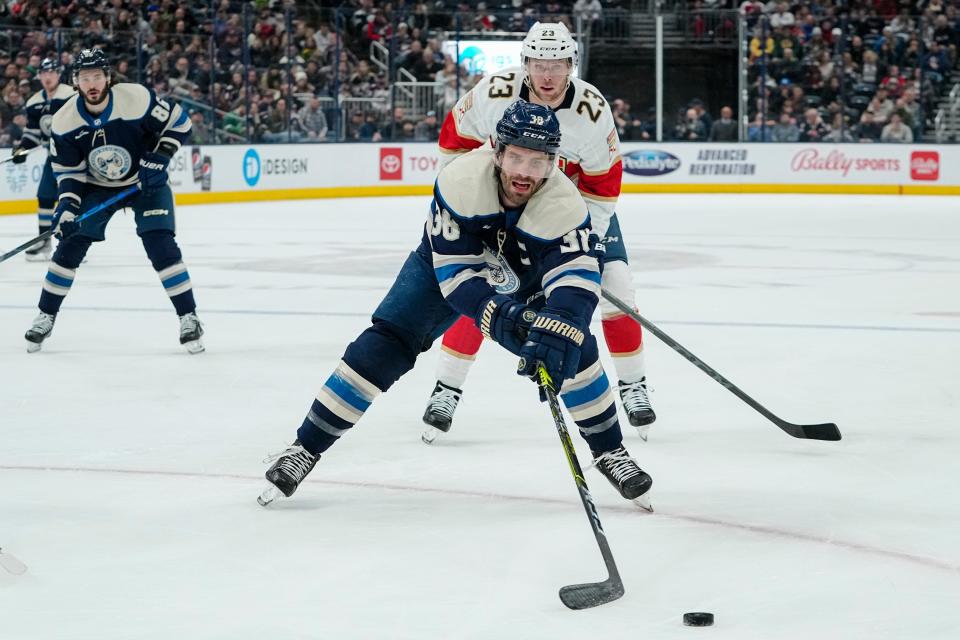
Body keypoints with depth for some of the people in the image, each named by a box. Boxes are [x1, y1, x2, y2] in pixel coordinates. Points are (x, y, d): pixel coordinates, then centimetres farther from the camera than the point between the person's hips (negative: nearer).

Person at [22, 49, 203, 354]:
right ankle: (45, 317, 11)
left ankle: (188, 318, -8)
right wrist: (67, 205, -20)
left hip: (146, 183, -3)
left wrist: (157, 159, -23)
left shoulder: (137, 99, -26)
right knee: (70, 245, -4)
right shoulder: (64, 121, -17)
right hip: (97, 187, 3)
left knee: (160, 246, -17)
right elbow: (68, 170, -6)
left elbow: (179, 123, -13)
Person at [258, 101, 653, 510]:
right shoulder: (461, 181, -37)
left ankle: (609, 450, 8)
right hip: (445, 265, -1)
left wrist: (557, 333, -60)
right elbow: (455, 269, -34)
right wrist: (497, 315, -49)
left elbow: (577, 280, -42)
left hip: (526, 281, 1)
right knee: (384, 346, -14)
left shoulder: (565, 205, -34)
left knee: (574, 349, -15)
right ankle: (306, 447, -5)